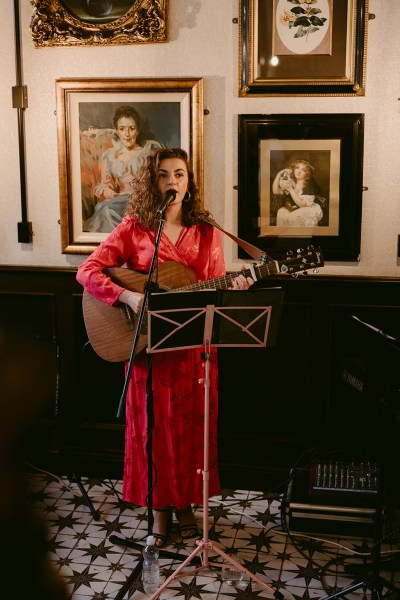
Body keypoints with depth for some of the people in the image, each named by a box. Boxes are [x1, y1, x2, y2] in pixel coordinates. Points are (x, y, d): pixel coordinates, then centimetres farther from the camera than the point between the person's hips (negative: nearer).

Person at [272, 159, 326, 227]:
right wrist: (279, 175, -21)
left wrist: (290, 189, -37)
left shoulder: (310, 185, -21)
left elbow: (302, 204, -30)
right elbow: (276, 192, -12)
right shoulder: (291, 181, -6)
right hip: (295, 208, 6)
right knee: (281, 212, -17)